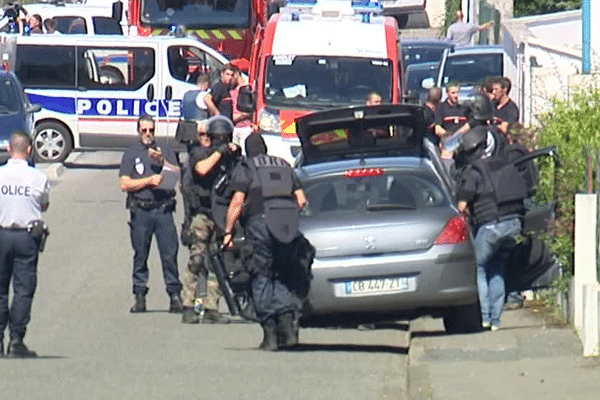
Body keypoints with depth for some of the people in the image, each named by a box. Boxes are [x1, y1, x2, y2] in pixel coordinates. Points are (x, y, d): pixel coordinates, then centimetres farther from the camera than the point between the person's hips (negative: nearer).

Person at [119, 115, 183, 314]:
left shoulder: (166, 151, 16)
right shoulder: (131, 153, 12)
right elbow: (125, 184, 3)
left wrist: (162, 161, -8)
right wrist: (149, 180, -7)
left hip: (163, 209, 0)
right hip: (140, 210, 0)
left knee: (169, 253, -6)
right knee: (140, 254, 1)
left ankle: (175, 295, -4)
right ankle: (140, 296, 7)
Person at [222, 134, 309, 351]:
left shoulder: (245, 169, 8)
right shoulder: (284, 166, 22)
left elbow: (237, 202, -3)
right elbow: (301, 200, 17)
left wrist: (228, 232, 1)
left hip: (260, 221, -4)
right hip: (288, 225, 4)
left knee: (262, 279, 2)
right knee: (282, 276, 13)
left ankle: (270, 333, -3)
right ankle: (287, 325, -3)